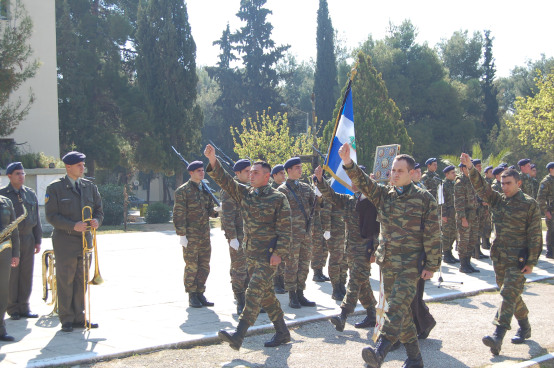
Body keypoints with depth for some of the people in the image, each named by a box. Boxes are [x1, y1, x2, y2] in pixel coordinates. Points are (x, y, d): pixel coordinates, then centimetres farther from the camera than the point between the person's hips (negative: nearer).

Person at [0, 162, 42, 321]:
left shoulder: (30, 194, 11)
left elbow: (36, 219, 15)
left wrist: (38, 241, 11)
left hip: (28, 240, 4)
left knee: (26, 274, 6)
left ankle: (24, 307, 14)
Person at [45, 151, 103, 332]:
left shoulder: (90, 186, 12)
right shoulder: (55, 188, -3)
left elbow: (99, 209, 15)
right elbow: (51, 215, -9)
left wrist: (96, 220, -8)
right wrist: (73, 226, -20)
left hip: (85, 239, 5)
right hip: (65, 241, -4)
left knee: (82, 280, 8)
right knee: (65, 280, -1)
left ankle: (79, 317, 16)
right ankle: (66, 319, 8)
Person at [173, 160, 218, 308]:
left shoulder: (205, 190, 14)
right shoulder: (183, 191, -6)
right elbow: (178, 214, -9)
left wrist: (217, 211, -5)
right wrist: (181, 234, -15)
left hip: (205, 235, 6)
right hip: (190, 235, -6)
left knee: (204, 266, 8)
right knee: (191, 266, -2)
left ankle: (200, 294, 18)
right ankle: (192, 296, 7)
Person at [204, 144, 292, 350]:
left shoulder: (278, 198, -7)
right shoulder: (245, 193, 10)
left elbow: (285, 228, -9)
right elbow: (225, 181, 2)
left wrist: (278, 253, -15)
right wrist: (213, 162, -13)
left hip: (268, 254, -7)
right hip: (251, 253, 7)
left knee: (254, 292, -13)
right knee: (266, 294, 12)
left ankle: (238, 336, -16)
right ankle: (282, 333, 23)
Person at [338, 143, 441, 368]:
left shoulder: (424, 199, -4)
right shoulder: (384, 195, 8)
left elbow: (432, 235, -4)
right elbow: (364, 183, -6)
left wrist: (431, 265, -5)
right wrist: (348, 164, -23)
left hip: (411, 264, -5)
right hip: (387, 262, 5)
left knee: (397, 306, -19)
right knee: (401, 310, 11)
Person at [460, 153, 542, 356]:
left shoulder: (530, 204, -6)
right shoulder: (498, 200, 8)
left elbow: (535, 235, -7)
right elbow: (481, 187, -3)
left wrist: (531, 262, -10)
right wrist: (470, 168, -19)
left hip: (518, 259, -6)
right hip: (499, 257, 6)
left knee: (509, 295, -13)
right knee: (511, 294, 15)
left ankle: (498, 336, -21)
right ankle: (525, 327, 33)